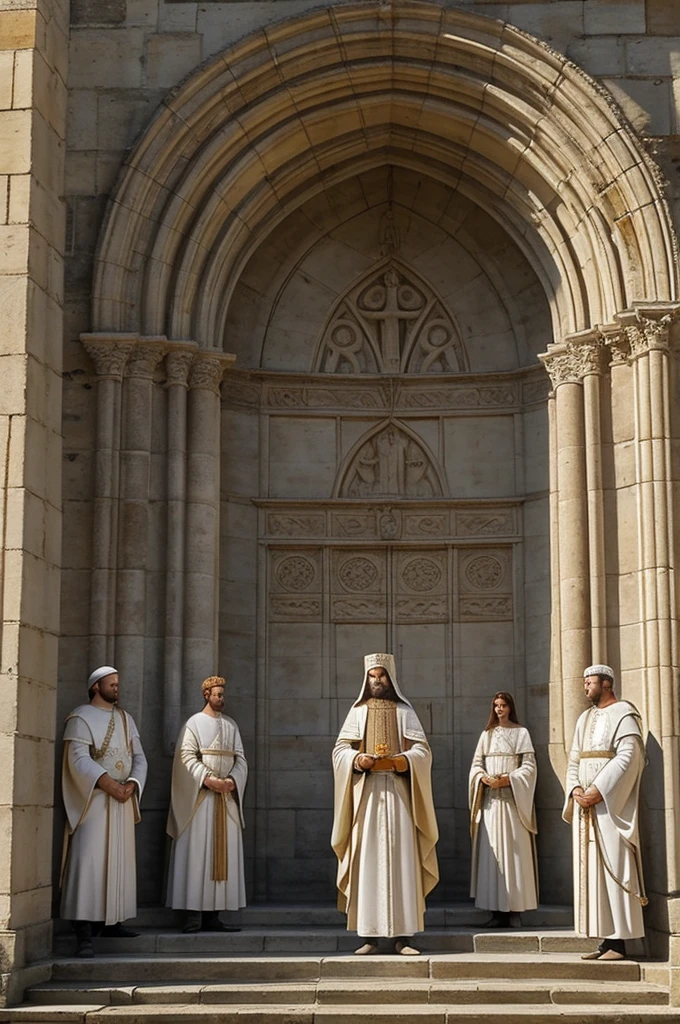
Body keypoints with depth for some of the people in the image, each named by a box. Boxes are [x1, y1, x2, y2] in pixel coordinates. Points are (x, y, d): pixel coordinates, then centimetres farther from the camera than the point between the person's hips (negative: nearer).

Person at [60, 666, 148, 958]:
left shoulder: (125, 719, 16)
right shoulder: (81, 717, -4)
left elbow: (139, 758, 10)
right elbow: (78, 759, -16)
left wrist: (131, 784, -10)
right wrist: (109, 784, -23)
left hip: (122, 800, 7)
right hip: (92, 800, -7)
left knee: (119, 861, 9)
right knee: (89, 861, -13)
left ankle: (111, 921, 18)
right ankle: (85, 932, -17)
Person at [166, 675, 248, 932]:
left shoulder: (231, 725, 15)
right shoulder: (194, 723, 1)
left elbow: (240, 758, 10)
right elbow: (186, 757, -9)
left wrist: (232, 780, -8)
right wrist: (208, 779, -19)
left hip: (226, 798, 5)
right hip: (199, 798, -5)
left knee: (222, 854, 2)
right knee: (197, 853, -7)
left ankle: (213, 915, 4)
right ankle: (194, 915, -7)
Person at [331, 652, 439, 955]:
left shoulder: (405, 711, 11)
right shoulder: (358, 711, 11)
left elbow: (422, 751, 3)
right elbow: (340, 750, 5)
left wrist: (400, 760, -16)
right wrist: (358, 759, -16)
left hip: (398, 792, 0)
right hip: (366, 793, 0)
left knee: (401, 859, -5)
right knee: (367, 861, -5)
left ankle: (402, 936, -4)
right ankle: (369, 935, -4)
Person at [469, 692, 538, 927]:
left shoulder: (521, 733, 5)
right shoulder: (487, 734, 15)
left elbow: (529, 767, -1)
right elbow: (476, 766, 10)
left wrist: (507, 780, -14)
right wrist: (485, 779, -10)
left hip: (512, 798, -3)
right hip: (490, 799, 3)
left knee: (514, 850, -7)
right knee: (492, 850, -2)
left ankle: (515, 909, -7)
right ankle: (497, 910, -1)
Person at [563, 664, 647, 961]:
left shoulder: (623, 714, -4)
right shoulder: (585, 719, 19)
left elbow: (627, 757, -15)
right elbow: (574, 760, 15)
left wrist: (599, 791, -20)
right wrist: (575, 789, -4)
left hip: (611, 803, -8)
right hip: (585, 804, 8)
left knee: (613, 866, -9)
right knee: (590, 869, 5)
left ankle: (619, 941, -8)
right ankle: (605, 939, 8)